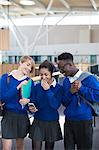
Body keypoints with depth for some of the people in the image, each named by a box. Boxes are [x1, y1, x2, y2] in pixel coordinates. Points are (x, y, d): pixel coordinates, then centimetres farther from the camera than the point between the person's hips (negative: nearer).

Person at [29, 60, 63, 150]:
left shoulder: (59, 88, -6)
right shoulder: (37, 86, 1)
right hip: (38, 121, 1)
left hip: (52, 122, -1)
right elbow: (33, 102, 4)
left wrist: (48, 90, -18)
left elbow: (55, 105, -15)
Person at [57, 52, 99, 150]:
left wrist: (81, 88, -16)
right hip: (68, 121, 5)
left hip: (84, 121, -5)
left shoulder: (88, 78, -9)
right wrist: (70, 92, -10)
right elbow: (64, 103, 9)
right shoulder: (66, 80, 8)